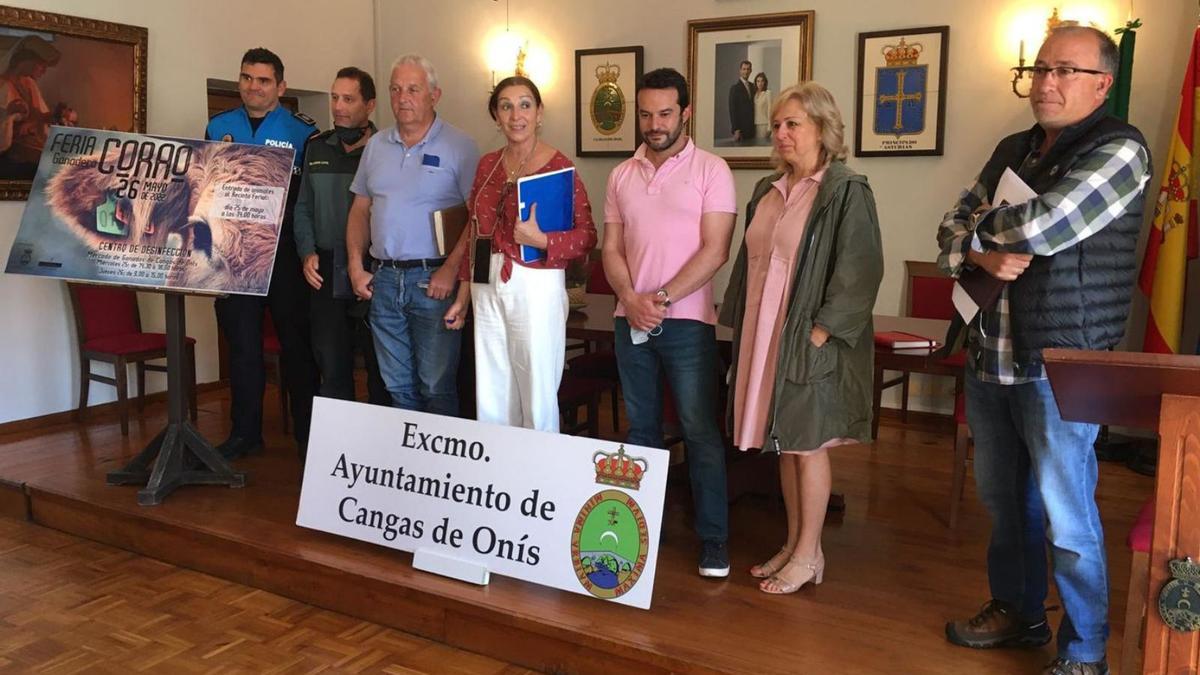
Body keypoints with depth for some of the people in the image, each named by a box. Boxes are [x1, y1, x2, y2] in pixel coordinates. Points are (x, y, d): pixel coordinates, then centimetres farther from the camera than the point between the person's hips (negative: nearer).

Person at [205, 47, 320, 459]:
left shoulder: (302, 130, -1)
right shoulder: (218, 127, 12)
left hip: (285, 246, -4)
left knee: (296, 339, 2)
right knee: (242, 341, 9)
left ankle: (308, 432, 13)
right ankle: (245, 432, 20)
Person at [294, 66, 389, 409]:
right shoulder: (317, 149, 13)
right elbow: (303, 208, 18)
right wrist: (307, 252, 3)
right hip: (326, 275, 5)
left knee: (381, 369, 5)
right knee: (331, 368, 11)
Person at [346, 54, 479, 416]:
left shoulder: (459, 147, -4)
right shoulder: (376, 145, 13)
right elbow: (360, 210, 16)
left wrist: (451, 269, -17)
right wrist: (356, 267, 6)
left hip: (433, 280, -5)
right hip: (383, 279, 5)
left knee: (437, 386, -1)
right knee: (396, 386, 12)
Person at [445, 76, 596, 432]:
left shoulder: (558, 166, -7)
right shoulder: (488, 165, 10)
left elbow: (587, 235, -8)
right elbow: (475, 232, 15)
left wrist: (541, 240, -24)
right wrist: (463, 295, 16)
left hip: (536, 287, -5)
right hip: (488, 287, 6)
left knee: (537, 399, 2)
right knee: (490, 399, 12)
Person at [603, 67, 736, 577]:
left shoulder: (711, 170, -3)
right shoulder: (622, 175, 11)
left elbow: (715, 251, -10)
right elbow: (612, 248, 9)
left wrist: (662, 298, -15)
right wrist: (630, 298, -9)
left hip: (686, 320, -4)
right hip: (630, 320, 5)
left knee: (700, 430, -2)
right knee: (640, 428, 13)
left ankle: (713, 539, 7)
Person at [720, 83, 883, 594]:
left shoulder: (846, 190, -9)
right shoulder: (767, 191, 12)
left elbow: (858, 271, -15)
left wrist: (819, 333, -18)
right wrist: (741, 324, 11)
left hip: (810, 340, -7)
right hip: (763, 336, 7)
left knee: (807, 444, 2)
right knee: (783, 443, 13)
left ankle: (809, 555, 16)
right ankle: (793, 543, 26)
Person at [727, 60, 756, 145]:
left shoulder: (752, 87, 15)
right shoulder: (735, 87, -5)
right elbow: (732, 110, -9)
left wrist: (754, 127, 9)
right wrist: (735, 130, -15)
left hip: (751, 128, 6)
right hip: (740, 127, -6)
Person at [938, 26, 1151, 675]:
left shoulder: (1119, 150, -9)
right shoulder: (1013, 150, 13)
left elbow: (1040, 226, -22)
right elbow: (952, 230, 10)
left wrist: (983, 228, -3)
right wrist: (984, 254, -12)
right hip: (988, 356, 7)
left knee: (1065, 517, 1)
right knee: (1003, 499, 17)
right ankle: (1016, 611, 35)